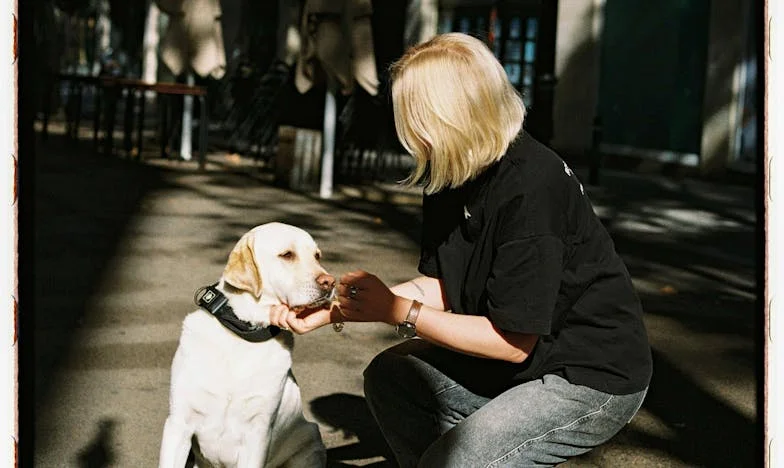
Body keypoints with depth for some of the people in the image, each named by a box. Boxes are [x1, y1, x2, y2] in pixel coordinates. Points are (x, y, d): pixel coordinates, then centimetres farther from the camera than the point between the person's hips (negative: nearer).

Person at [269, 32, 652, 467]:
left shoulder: (531, 189, -29)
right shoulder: (451, 173, -4)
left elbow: (513, 342, -24)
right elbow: (441, 286, 4)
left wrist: (397, 310, -17)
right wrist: (335, 308, -4)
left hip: (597, 375, -8)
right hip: (526, 351, 9)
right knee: (390, 376, 4)